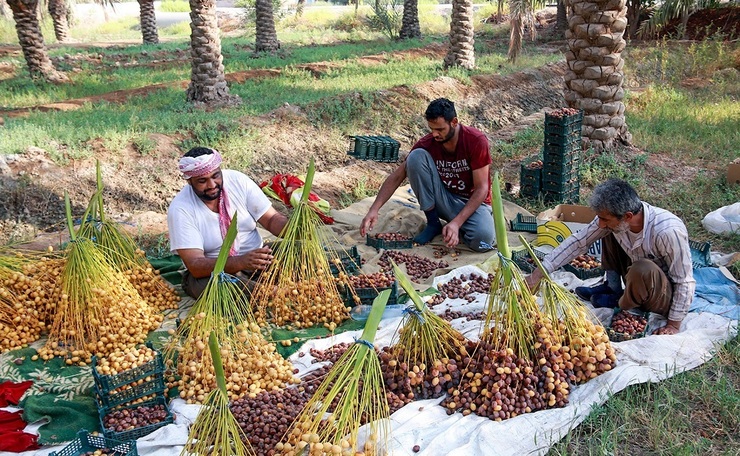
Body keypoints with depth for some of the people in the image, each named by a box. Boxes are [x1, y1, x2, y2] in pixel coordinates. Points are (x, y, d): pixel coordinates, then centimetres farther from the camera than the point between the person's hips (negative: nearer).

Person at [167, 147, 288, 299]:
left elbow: (272, 219, -5)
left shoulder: (238, 180, -8)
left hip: (256, 257, 3)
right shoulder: (180, 209, -18)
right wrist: (241, 262, -43)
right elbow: (195, 265, -25)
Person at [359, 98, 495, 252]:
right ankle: (433, 222, -10)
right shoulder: (427, 144, -12)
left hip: (473, 202, -3)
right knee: (416, 156, -22)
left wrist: (456, 223, -31)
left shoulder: (477, 141, -20)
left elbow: (481, 189, -20)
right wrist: (374, 209, -22)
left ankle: (453, 225, -1)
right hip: (444, 201, 3)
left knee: (483, 240, -38)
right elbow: (396, 177, -10)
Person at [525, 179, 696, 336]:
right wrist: (538, 274, -14)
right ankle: (613, 288, 11)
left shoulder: (668, 231, -36)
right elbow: (578, 241, -10)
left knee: (643, 269, -37)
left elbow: (685, 281, -26)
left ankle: (621, 303, -4)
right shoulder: (612, 217, -19)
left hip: (667, 298, -5)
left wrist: (674, 324, -20)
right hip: (641, 281, 5)